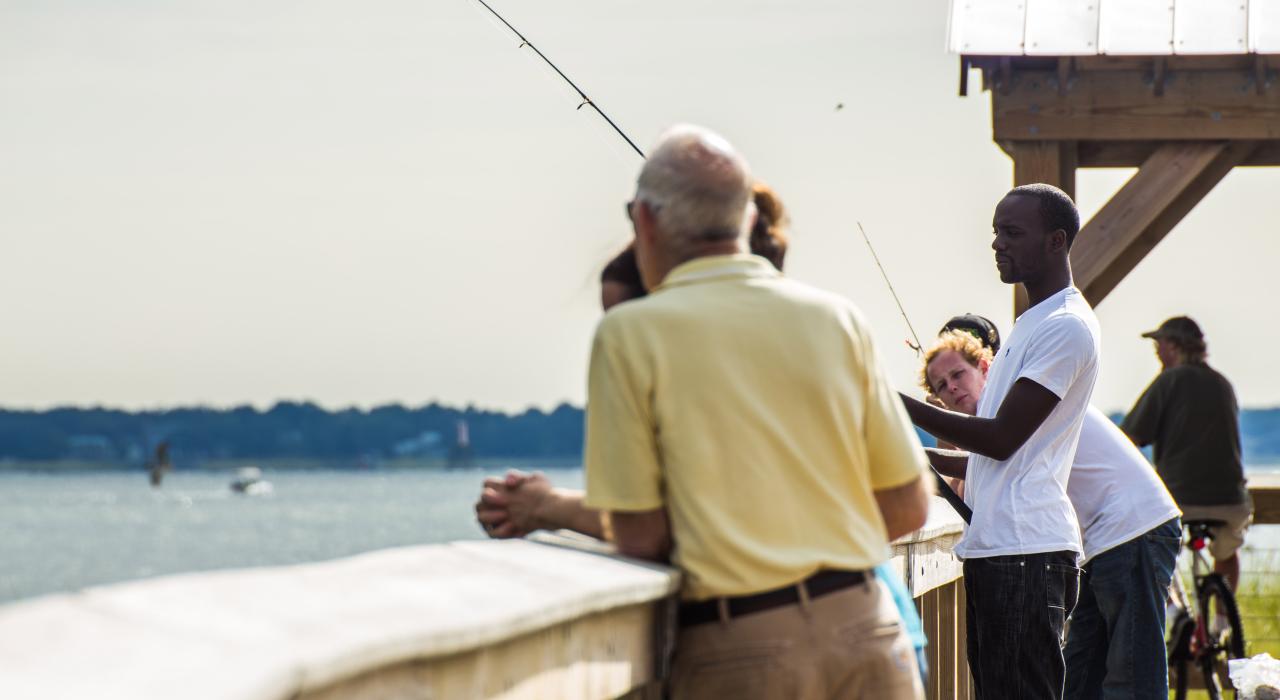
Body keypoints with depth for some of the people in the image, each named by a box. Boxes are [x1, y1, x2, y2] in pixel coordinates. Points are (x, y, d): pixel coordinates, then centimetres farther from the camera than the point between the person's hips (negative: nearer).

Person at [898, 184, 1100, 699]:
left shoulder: (1066, 327, -10)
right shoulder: (1032, 325, 23)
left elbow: (1002, 439, -13)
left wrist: (901, 406, -9)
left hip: (1026, 553, -10)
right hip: (994, 546, 10)